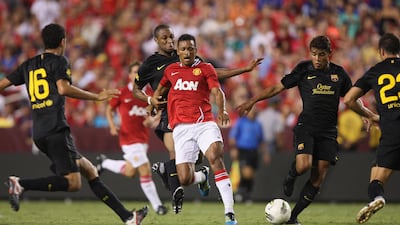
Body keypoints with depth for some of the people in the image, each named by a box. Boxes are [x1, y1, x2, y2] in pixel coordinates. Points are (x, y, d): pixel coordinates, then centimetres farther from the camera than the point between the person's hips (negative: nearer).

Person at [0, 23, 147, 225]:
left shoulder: (29, 65, 19)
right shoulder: (59, 61, -1)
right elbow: (63, 88, -17)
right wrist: (97, 97, -13)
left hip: (39, 133, 9)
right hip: (56, 130, -9)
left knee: (89, 171, 10)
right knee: (73, 183, -16)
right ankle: (21, 184, -28)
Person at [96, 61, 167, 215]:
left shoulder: (149, 93, 4)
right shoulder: (122, 93, -5)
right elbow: (109, 110, 6)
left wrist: (152, 120, -8)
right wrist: (112, 126, -9)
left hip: (143, 137, 6)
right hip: (129, 137, -6)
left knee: (129, 172, 14)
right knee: (145, 170, -13)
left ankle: (104, 162, 40)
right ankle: (156, 205, -6)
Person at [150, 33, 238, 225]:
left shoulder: (205, 68, 8)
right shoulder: (170, 70, 18)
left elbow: (217, 91, -5)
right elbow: (162, 87, 39)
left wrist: (222, 111, -23)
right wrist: (154, 98, 19)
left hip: (204, 123, -2)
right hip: (181, 128, 2)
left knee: (215, 157, -29)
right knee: (185, 179, -9)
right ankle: (202, 177, 33)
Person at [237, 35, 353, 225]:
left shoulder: (339, 73, 7)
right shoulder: (303, 70, 0)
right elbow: (278, 87, 3)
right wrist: (252, 101, -1)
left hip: (328, 131, 2)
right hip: (306, 127, -2)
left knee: (318, 177, -5)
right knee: (303, 165, -26)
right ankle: (290, 177, 13)